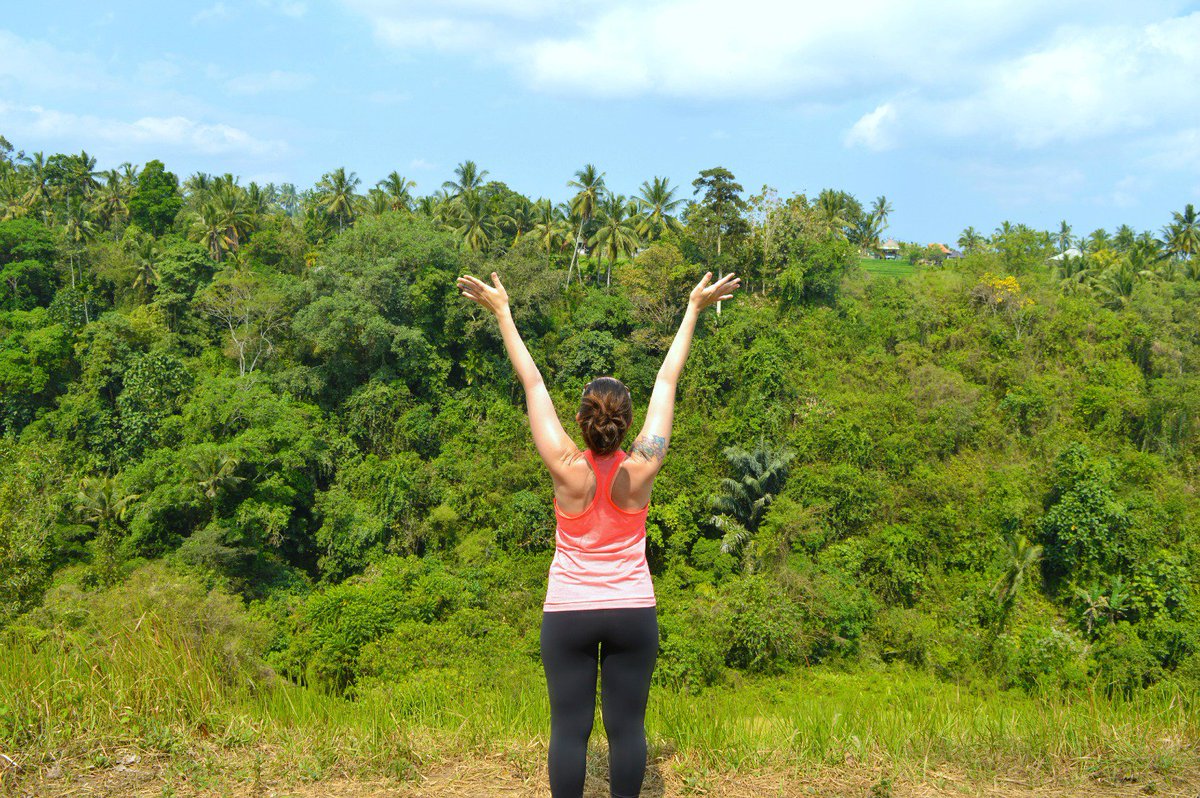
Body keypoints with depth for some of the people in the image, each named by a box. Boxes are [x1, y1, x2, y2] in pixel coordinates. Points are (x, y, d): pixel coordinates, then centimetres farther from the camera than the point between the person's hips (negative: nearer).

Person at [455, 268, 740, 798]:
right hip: (633, 613, 1)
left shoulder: (567, 470, -14)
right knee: (626, 727, 7)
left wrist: (502, 311, -3)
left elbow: (532, 383, -9)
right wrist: (694, 309, 3)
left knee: (569, 729, 4)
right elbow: (667, 379, -5)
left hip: (568, 613, -1)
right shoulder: (641, 470, -12)